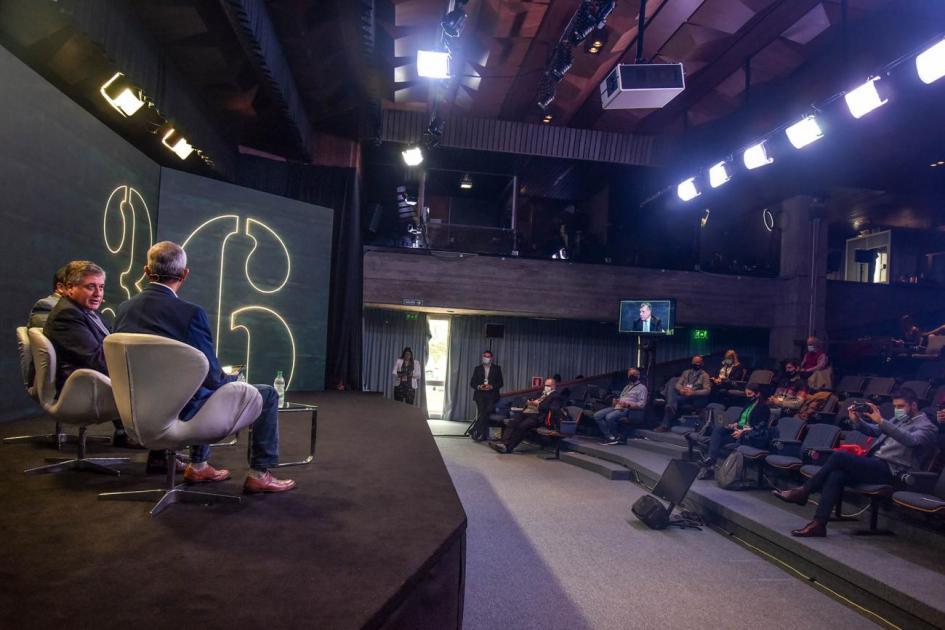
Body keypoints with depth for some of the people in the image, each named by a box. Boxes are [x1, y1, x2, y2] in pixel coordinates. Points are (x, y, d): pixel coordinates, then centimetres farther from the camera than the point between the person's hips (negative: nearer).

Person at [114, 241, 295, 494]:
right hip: (183, 411, -7)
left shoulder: (124, 308, -1)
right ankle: (259, 474, 14)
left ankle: (198, 466, 39)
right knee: (267, 394, 7)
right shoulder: (189, 312, -22)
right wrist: (233, 378, 6)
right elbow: (212, 376, -18)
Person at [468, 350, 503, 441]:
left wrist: (491, 386, -12)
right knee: (481, 413, -16)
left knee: (486, 412, -22)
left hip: (491, 395, -1)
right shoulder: (478, 368, 15)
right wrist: (479, 386, -11)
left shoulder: (497, 368, 12)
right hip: (480, 395, 1)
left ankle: (474, 431, -16)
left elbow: (500, 383, 6)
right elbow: (472, 382, 10)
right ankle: (483, 435, -11)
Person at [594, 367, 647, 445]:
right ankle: (609, 437, -19)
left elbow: (641, 404, -9)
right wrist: (615, 401, 0)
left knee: (610, 417, -34)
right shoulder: (627, 387, 29)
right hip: (618, 407, 8)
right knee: (597, 415, -13)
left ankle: (616, 437, -13)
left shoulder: (641, 387, 4)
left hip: (629, 410, -8)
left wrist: (628, 404, -23)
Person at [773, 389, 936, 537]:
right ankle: (819, 524, -26)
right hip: (874, 463, 7)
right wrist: (857, 421, 5)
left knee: (839, 456, -25)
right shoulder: (898, 419, 25)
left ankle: (803, 491, -16)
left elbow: (910, 440, -22)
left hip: (889, 470, -7)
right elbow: (873, 431, 27)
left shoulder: (926, 426, 1)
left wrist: (881, 421, -32)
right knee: (836, 475, -21)